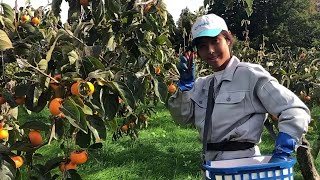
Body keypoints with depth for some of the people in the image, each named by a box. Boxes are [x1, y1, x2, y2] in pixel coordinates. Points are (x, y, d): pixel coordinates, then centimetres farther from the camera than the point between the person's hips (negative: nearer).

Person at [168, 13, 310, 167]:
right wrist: (185, 82, -4)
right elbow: (182, 117, 8)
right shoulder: (202, 84, 10)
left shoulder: (250, 75, -11)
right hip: (210, 165, 6)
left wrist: (281, 154, -24)